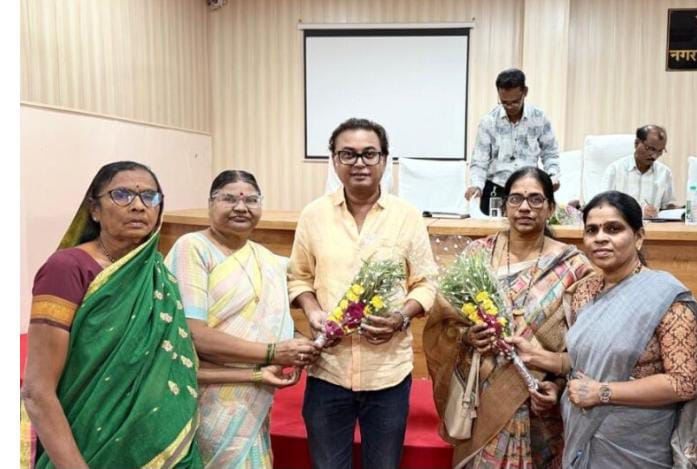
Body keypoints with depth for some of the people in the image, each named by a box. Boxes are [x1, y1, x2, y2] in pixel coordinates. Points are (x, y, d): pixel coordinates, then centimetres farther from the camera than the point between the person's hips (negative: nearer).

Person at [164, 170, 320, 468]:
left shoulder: (269, 261, 9)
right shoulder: (193, 248, -11)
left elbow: (275, 329, 11)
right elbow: (193, 335, -19)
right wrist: (271, 354, -19)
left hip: (253, 406, 6)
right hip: (209, 404, -6)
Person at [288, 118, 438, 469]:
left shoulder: (408, 216, -2)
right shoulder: (313, 214, 0)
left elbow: (426, 283, 2)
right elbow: (299, 277, 8)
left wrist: (402, 316, -16)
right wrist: (312, 312, -11)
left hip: (389, 370, 0)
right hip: (328, 367, 1)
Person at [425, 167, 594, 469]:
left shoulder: (571, 265, -4)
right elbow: (444, 320, 3)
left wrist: (559, 384, -14)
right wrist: (467, 335, -16)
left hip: (539, 403, -1)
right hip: (483, 398, 1)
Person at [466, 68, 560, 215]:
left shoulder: (539, 118, 0)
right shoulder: (489, 121, -3)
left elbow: (550, 154, 10)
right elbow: (479, 162, -3)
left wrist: (553, 176, -8)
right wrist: (476, 185, -21)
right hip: (495, 193, 0)